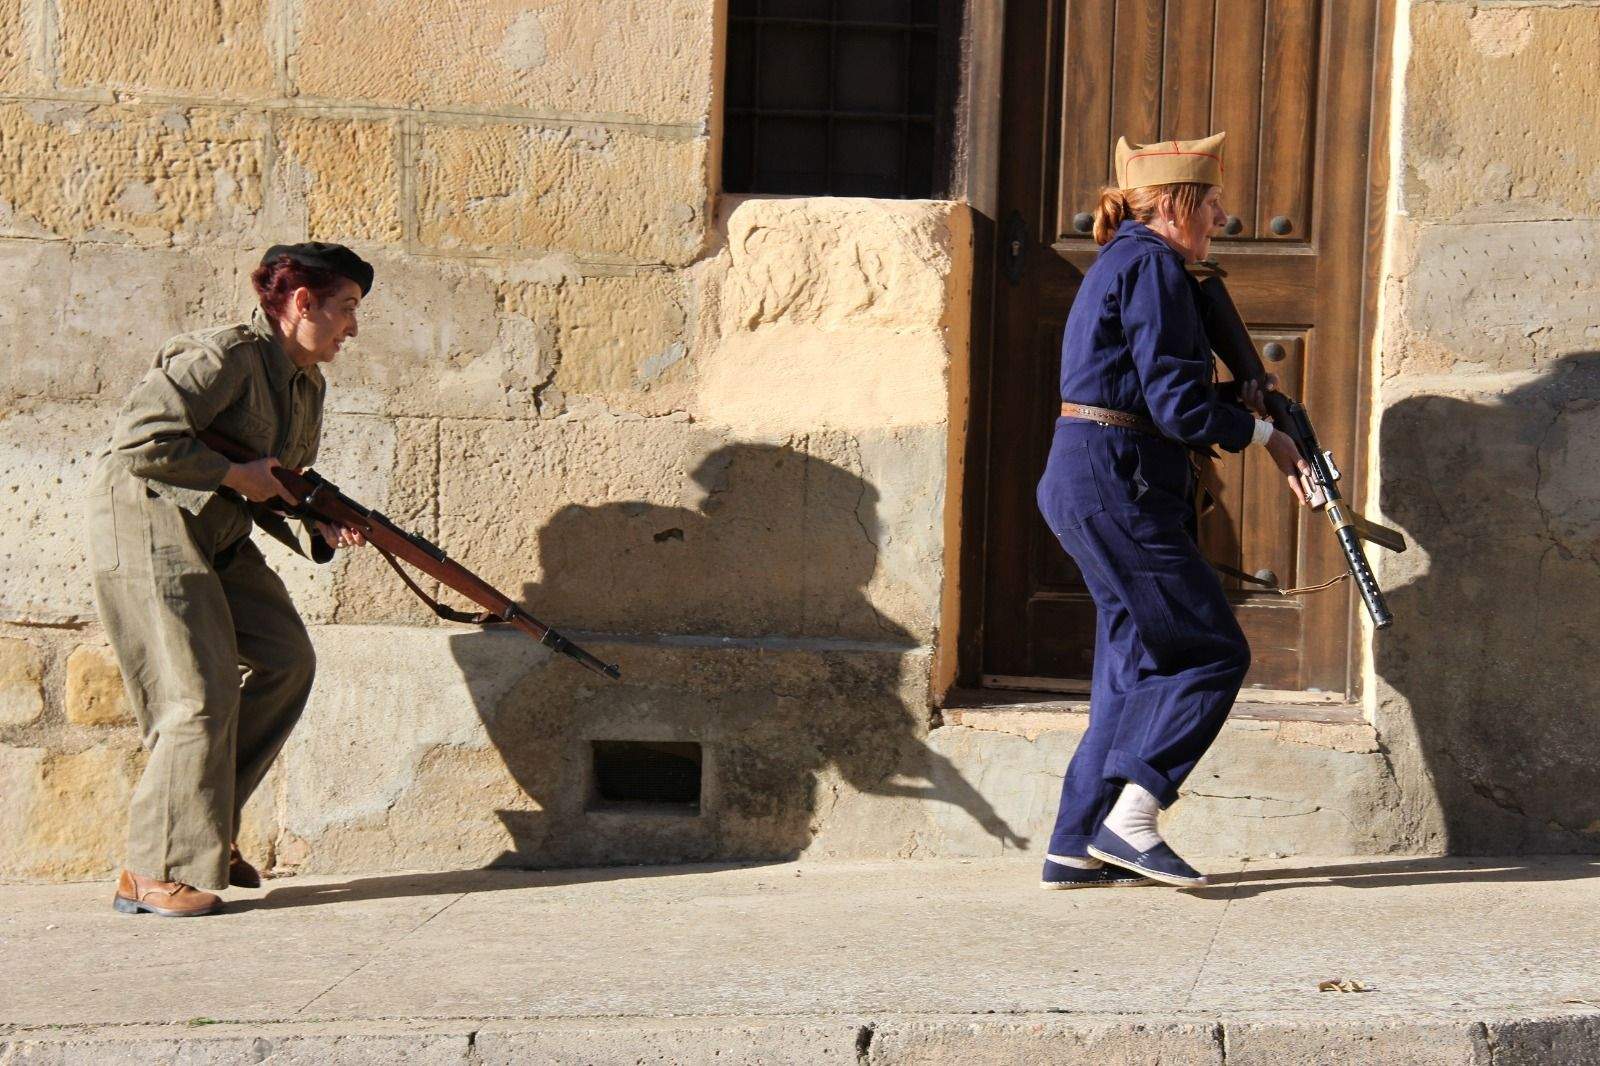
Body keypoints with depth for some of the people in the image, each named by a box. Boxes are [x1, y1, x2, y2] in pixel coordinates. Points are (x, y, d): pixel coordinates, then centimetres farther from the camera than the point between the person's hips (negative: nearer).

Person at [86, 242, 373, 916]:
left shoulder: (307, 385, 12)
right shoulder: (227, 356, -18)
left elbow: (270, 493, 17)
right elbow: (139, 438, -25)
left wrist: (319, 531, -3)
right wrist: (236, 475, -19)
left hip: (219, 538, 10)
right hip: (146, 527, -10)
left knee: (285, 659, 5)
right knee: (201, 696, -12)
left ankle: (205, 826, 14)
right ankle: (154, 874, -4)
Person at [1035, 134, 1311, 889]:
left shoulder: (1124, 263, 21)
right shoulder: (1151, 266, -11)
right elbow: (1176, 403, -17)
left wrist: (1236, 414, 9)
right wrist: (1261, 434, -2)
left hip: (1091, 485, 10)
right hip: (1114, 486, -10)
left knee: (1139, 665, 10)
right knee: (1212, 651, -6)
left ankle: (1077, 846, 10)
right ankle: (1130, 814, -9)